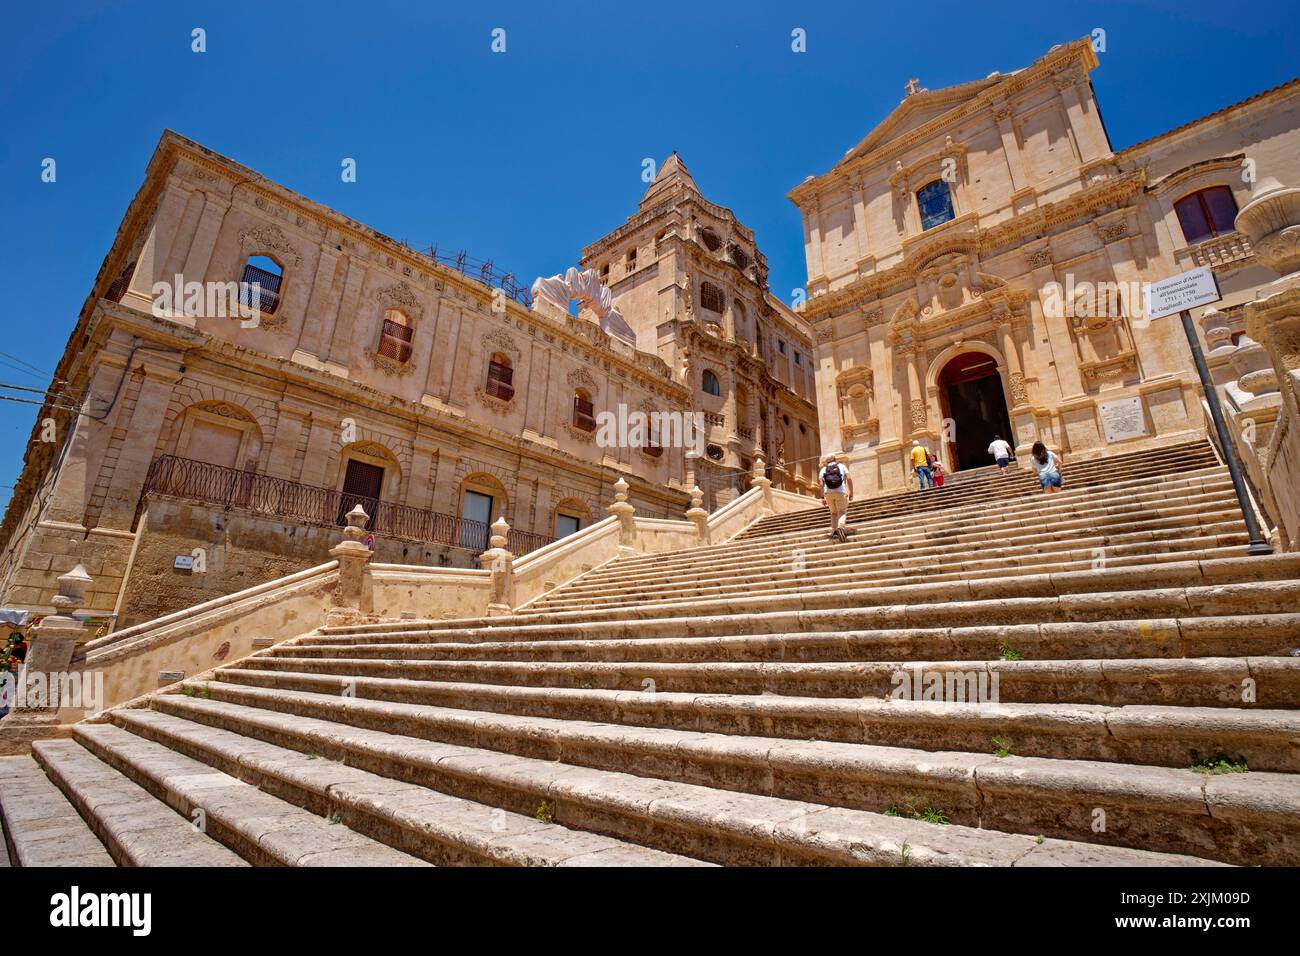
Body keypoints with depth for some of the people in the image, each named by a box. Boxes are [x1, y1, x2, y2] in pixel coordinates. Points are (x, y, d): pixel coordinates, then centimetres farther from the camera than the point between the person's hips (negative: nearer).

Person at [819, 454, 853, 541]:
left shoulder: (823, 469, 16)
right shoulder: (842, 466, 15)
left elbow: (821, 484, 4)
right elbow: (849, 479, 3)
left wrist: (822, 497, 3)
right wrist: (851, 493, 5)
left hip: (828, 493, 2)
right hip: (841, 492, -2)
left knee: (834, 513, 17)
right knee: (842, 512, 1)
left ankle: (834, 531, 4)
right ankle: (840, 527, -26)